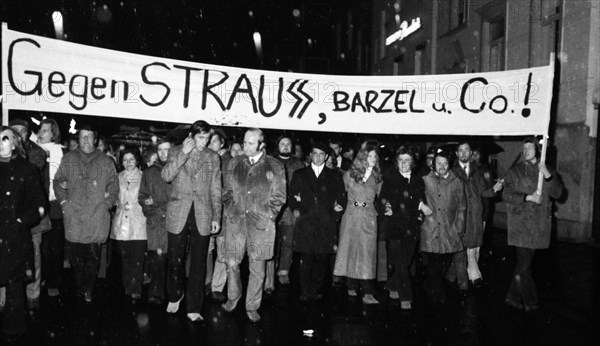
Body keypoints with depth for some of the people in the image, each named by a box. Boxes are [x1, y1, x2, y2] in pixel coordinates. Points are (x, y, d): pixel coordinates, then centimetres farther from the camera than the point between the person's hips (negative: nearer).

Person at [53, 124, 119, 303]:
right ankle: (80, 287, 17)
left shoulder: (106, 161, 11)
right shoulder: (68, 159, 13)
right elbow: (58, 181, 13)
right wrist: (63, 201, 1)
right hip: (73, 216, 1)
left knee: (93, 256, -1)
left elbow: (114, 185, 9)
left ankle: (89, 290, 11)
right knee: (75, 256, 2)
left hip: (97, 216, -1)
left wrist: (106, 204, -2)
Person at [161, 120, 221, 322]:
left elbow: (216, 190, 9)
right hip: (178, 214, 0)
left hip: (202, 216, 1)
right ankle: (175, 296, 33)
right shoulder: (176, 153, 5)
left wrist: (216, 216, 3)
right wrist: (184, 153, -17)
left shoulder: (213, 158, 8)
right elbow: (166, 176, -12)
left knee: (198, 264, 2)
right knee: (175, 260, 8)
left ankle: (193, 309, 12)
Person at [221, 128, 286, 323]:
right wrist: (230, 209, 2)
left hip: (260, 223, -2)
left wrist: (266, 216, -6)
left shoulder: (275, 167, 1)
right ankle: (233, 297, 29)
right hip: (236, 220, 2)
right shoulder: (234, 163, 10)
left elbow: (279, 197, 3)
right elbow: (227, 190, 15)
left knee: (257, 268, 4)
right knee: (231, 263, 3)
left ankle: (252, 307, 19)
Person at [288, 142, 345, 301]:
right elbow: (291, 195, 12)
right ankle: (305, 291, 6)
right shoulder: (299, 175, 15)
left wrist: (338, 207, -4)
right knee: (305, 259, -4)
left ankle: (316, 289, 15)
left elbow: (341, 198, 13)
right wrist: (295, 208, -3)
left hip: (326, 224, 1)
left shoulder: (334, 177, 15)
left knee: (322, 258, 1)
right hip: (305, 222, -1)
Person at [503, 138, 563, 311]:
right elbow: (506, 195, -3)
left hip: (539, 223, 3)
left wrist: (548, 176, -14)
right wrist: (528, 197, -15)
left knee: (524, 262, 9)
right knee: (524, 262, -7)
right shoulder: (515, 170, 2)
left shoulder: (548, 170, 10)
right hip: (520, 222, -3)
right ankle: (529, 300, 6)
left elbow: (557, 193, 1)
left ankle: (514, 297, 20)